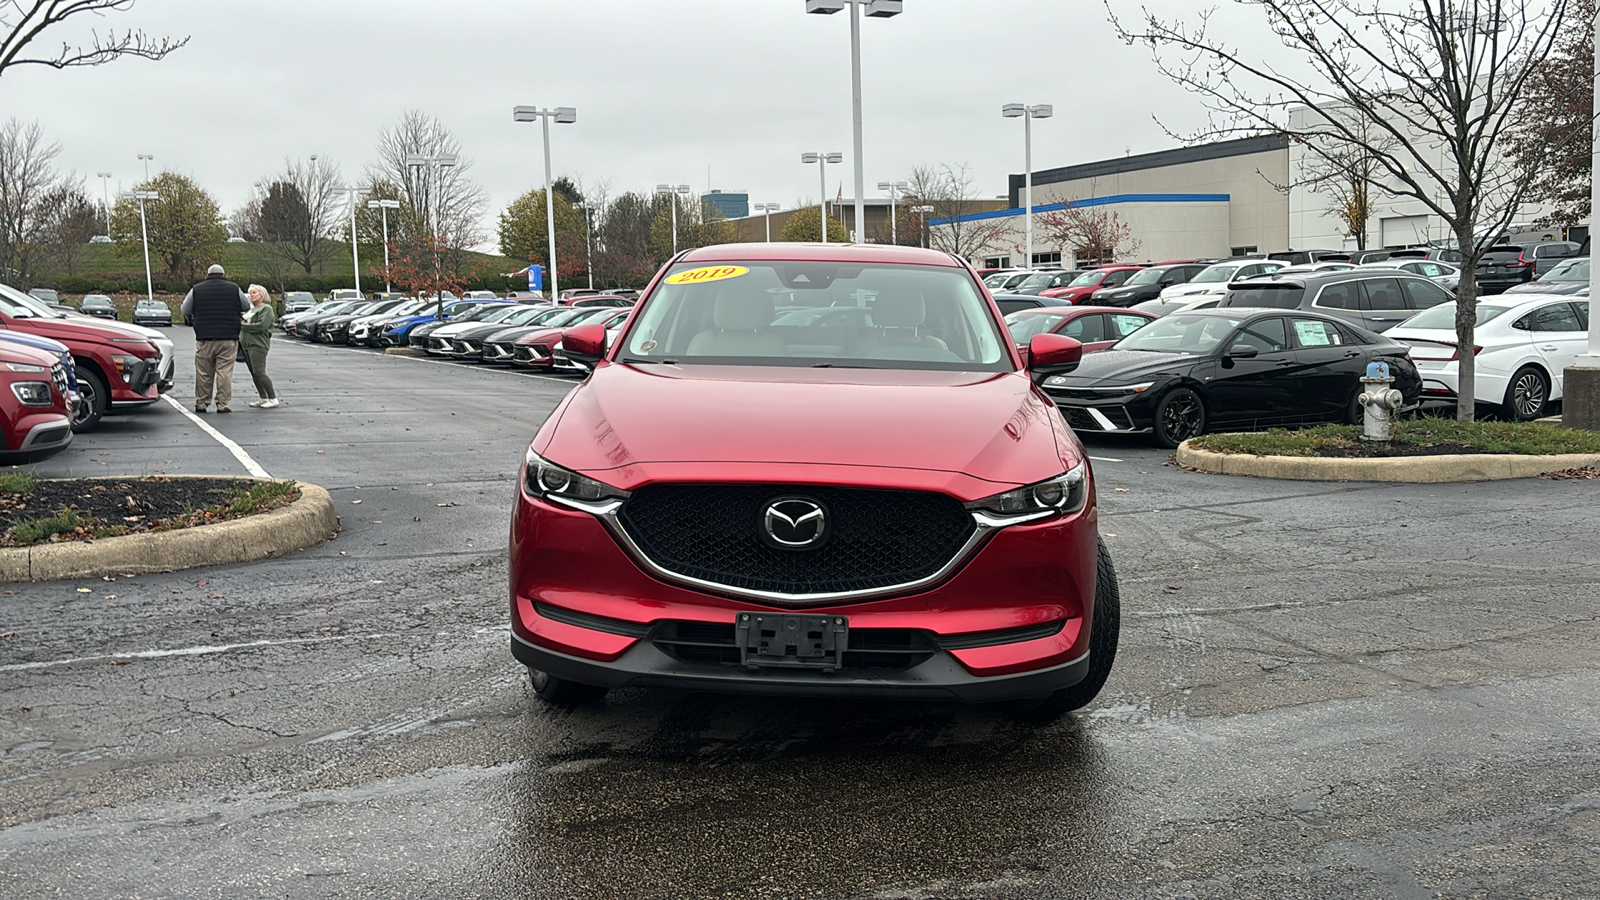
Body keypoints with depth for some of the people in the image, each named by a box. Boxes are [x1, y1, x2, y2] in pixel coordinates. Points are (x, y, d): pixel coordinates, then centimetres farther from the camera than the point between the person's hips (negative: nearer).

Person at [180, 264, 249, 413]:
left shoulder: (196, 290, 5)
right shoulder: (234, 289, 3)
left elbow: (184, 311, 12)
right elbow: (246, 307, 14)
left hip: (204, 339, 1)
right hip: (228, 338, -1)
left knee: (203, 373, 8)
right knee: (225, 372, -1)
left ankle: (201, 404, 12)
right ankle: (222, 405, -4)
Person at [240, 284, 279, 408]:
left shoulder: (266, 309, -4)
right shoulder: (251, 309, 23)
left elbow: (261, 325, -16)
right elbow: (244, 322, 24)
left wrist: (243, 326, -11)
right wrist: (241, 323, 2)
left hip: (258, 344, -9)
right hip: (246, 344, 9)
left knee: (259, 373, -15)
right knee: (254, 374, 6)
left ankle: (273, 399, -12)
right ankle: (263, 399, 11)